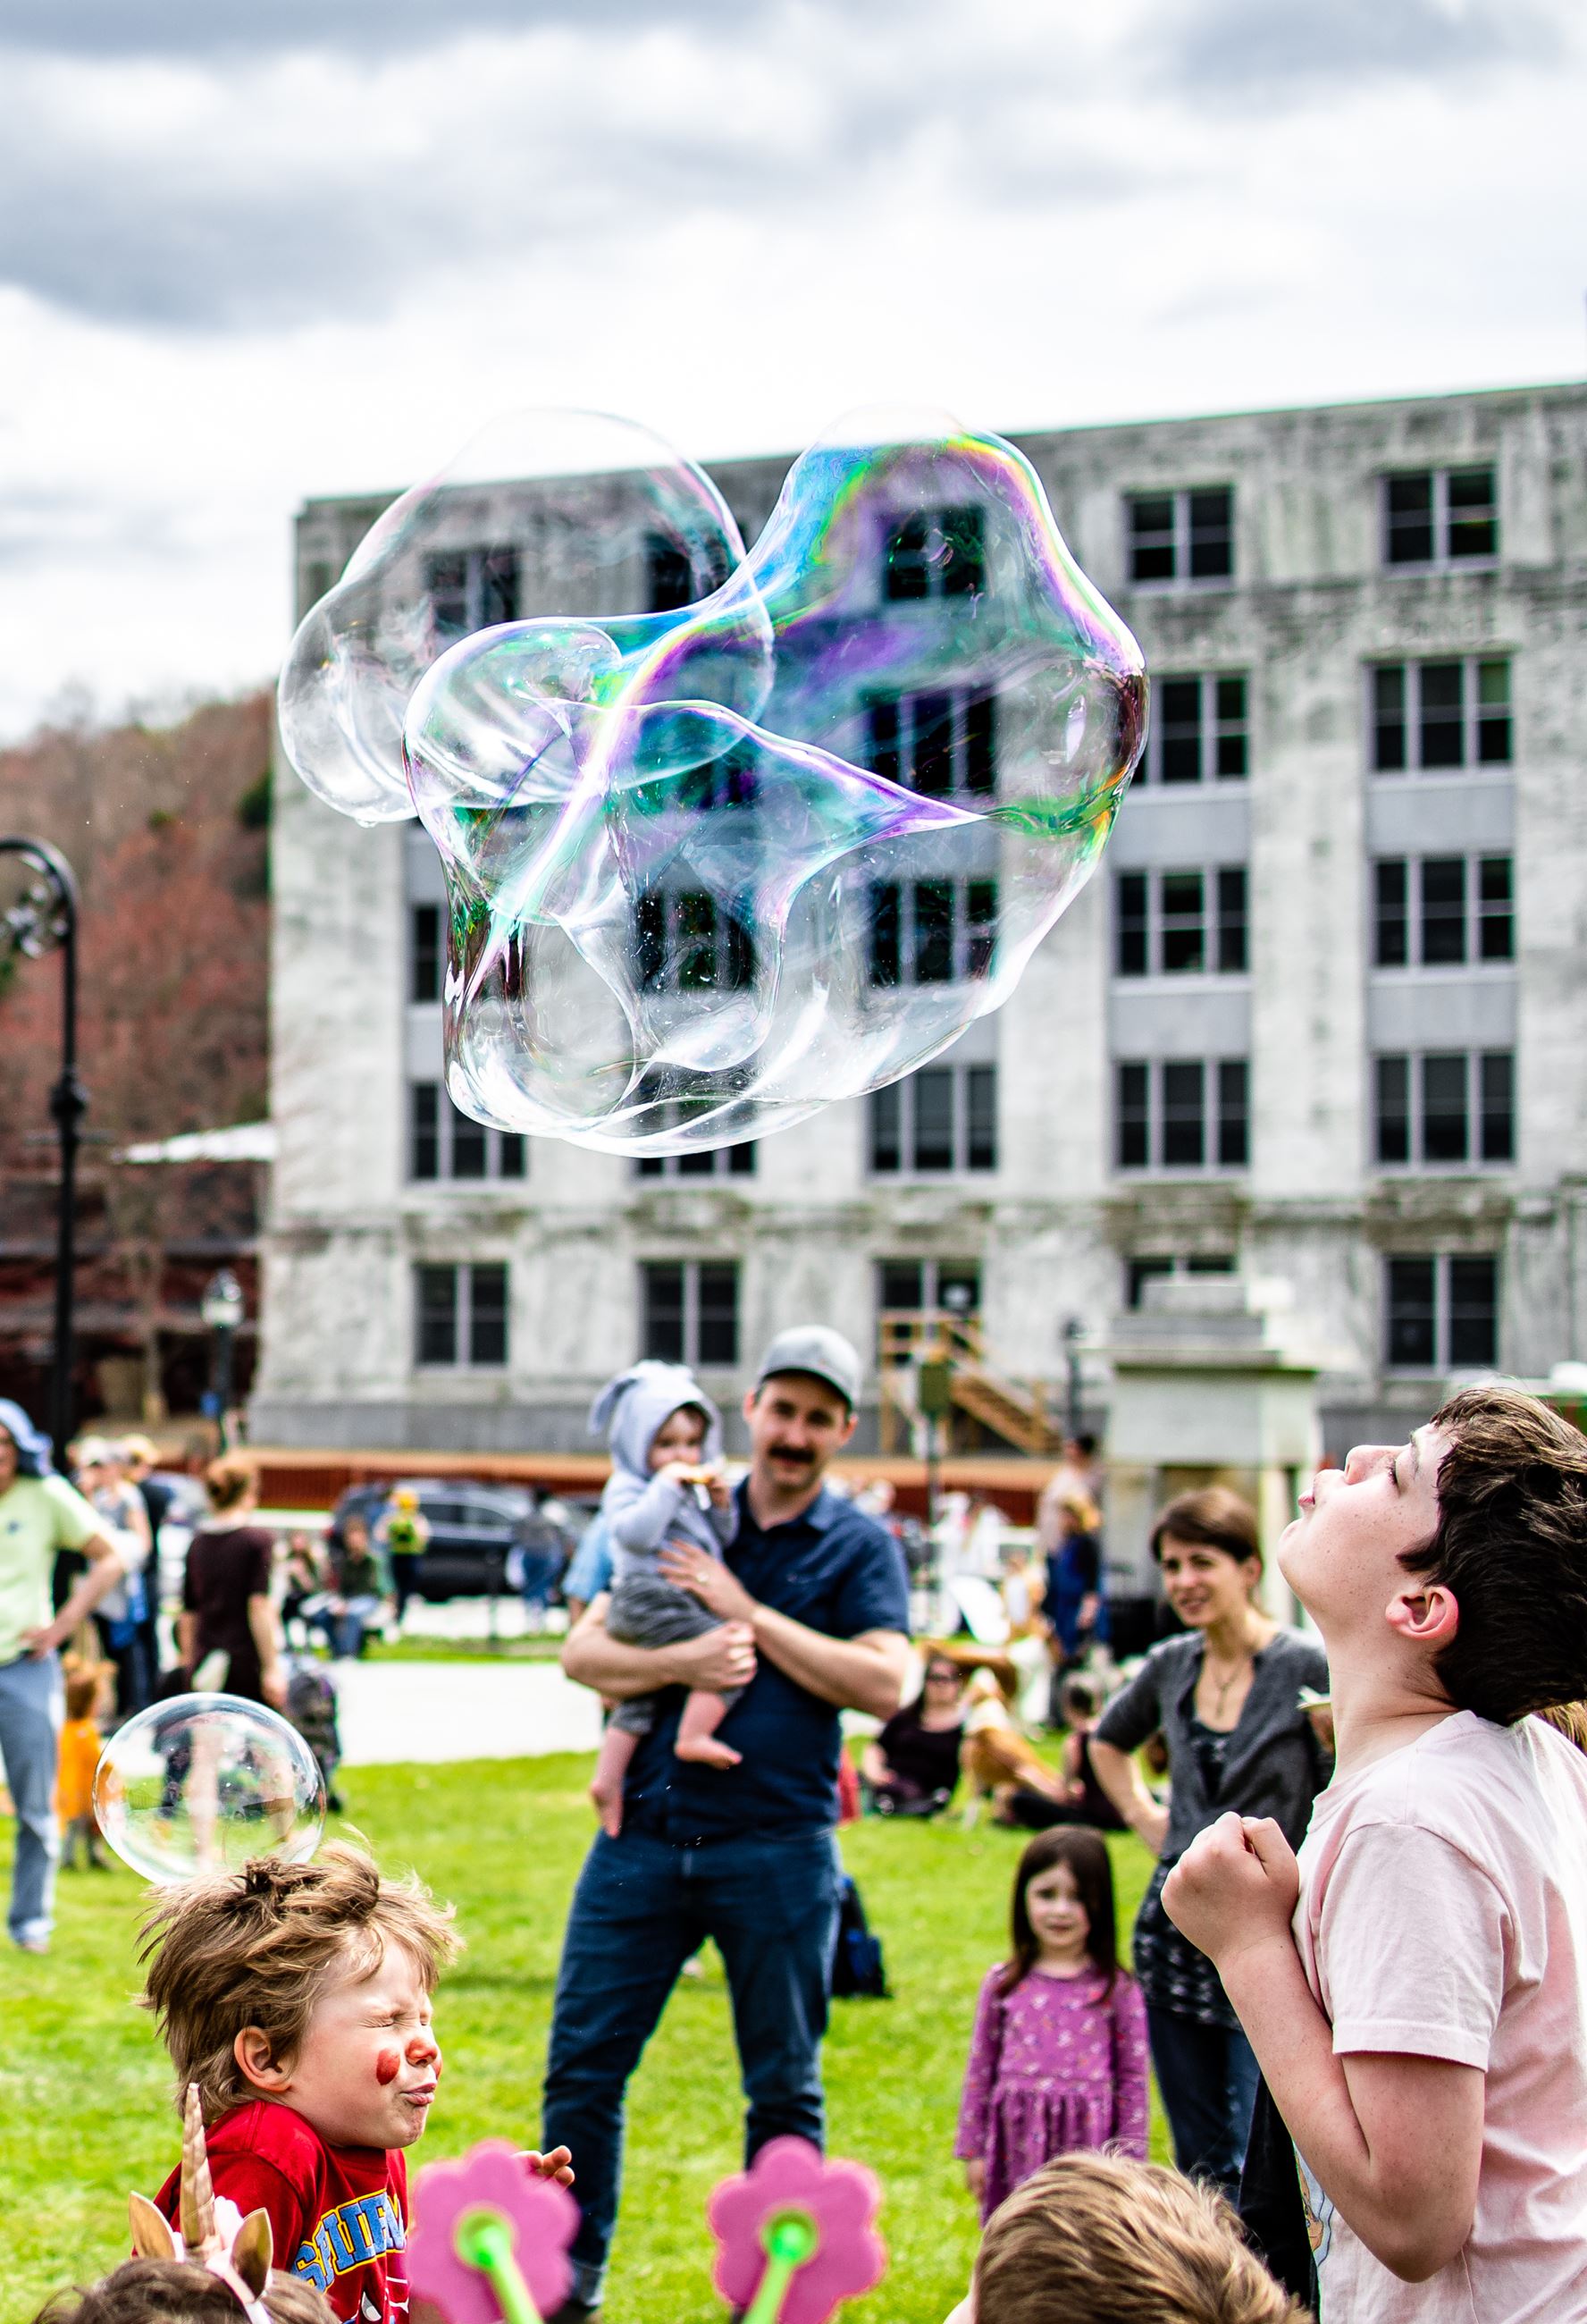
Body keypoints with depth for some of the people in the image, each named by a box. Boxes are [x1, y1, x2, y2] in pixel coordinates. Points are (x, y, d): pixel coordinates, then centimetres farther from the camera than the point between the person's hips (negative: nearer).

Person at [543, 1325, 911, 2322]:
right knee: (583, 2062, 2)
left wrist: (747, 1614, -11)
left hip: (778, 1847, -2)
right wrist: (678, 1661, -14)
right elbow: (582, 1650, 6)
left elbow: (885, 1684, -10)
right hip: (647, 1834, 2)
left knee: (785, 2088, 6)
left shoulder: (860, 1547, 4)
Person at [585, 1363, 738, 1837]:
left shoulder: (693, 1492, 22)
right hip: (648, 1598, -10)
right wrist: (667, 1485, -19)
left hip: (682, 1600, 10)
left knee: (639, 1702, 11)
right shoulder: (628, 1487, -3)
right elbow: (634, 1533, -22)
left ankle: (607, 1779, 14)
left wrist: (721, 1506, 5)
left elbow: (722, 1544, 23)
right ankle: (693, 1736, -22)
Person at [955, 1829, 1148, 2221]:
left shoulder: (1116, 1990, -1)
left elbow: (1132, 2078, 3)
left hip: (1087, 2141, -2)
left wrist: (1127, 2159, 1)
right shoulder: (1003, 1984, 4)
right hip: (1016, 2142, 2)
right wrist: (972, 2151, 10)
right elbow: (980, 2069, 10)